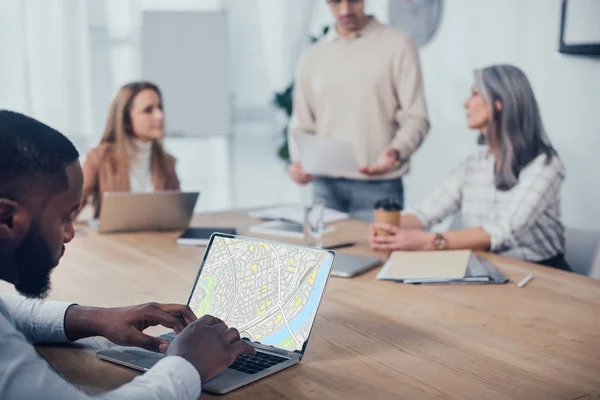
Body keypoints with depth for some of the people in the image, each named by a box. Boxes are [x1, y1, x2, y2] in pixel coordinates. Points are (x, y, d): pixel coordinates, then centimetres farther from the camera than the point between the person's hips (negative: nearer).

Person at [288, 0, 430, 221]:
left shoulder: (398, 45, 0)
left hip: (378, 187, -3)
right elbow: (301, 125, 14)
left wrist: (395, 153, -23)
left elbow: (415, 117, -5)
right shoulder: (312, 58, 11)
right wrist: (299, 162, -5)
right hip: (325, 187, 3)